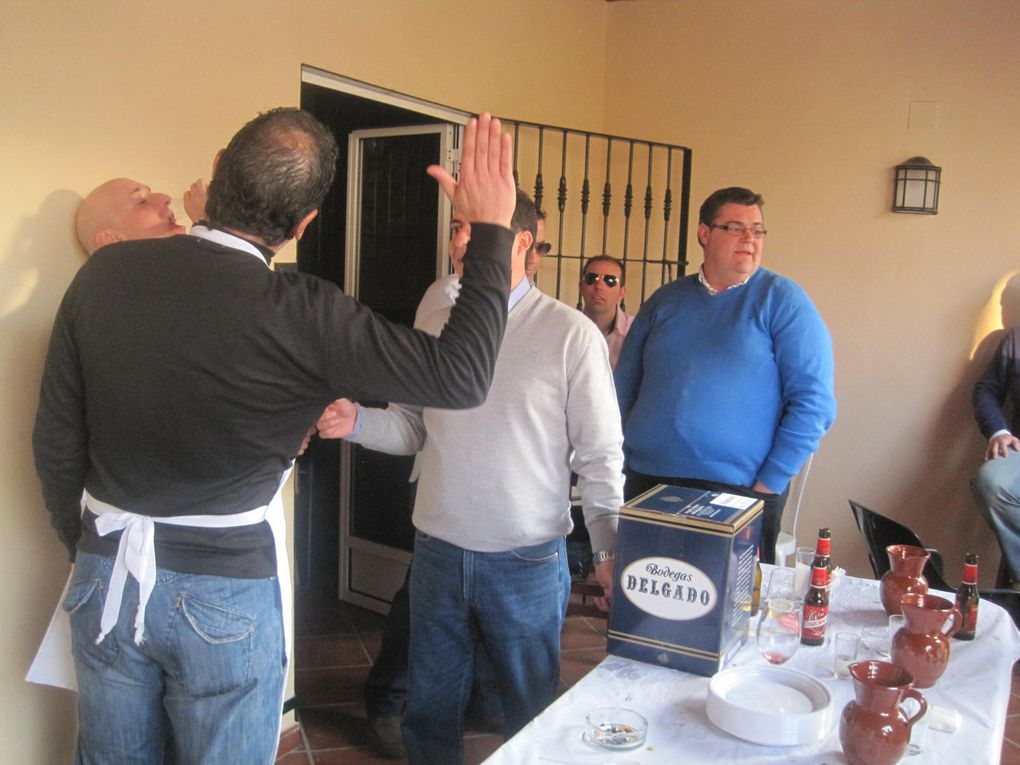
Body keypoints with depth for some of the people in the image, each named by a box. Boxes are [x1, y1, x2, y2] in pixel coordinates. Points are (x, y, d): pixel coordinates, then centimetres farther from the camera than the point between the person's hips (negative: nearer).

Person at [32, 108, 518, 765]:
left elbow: (56, 437, 1)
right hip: (225, 593, -4)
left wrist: (88, 549, 17)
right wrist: (491, 227, -12)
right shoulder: (301, 316, -23)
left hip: (106, 574, 5)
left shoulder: (104, 272, -7)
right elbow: (462, 376, -19)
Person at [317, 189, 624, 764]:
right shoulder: (439, 325, 4)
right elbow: (411, 428, 8)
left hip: (527, 560, -3)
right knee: (430, 711, 20)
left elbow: (600, 453, -7)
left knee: (532, 718, 16)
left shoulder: (571, 334, -9)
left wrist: (608, 548, -9)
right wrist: (355, 421, -10)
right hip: (438, 551, 4)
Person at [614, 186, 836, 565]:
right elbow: (624, 389, 13)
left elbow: (814, 401, -8)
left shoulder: (782, 299, -2)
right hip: (645, 485, 4)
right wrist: (625, 464, 4)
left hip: (739, 491, -3)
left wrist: (768, 484, -11)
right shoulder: (664, 301, 9)